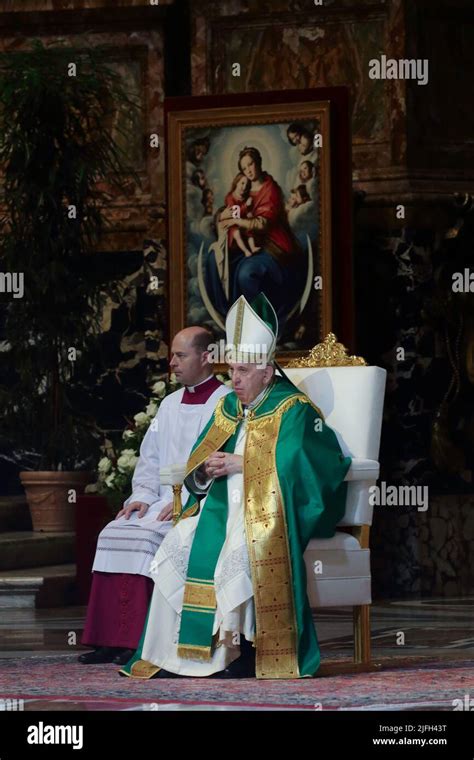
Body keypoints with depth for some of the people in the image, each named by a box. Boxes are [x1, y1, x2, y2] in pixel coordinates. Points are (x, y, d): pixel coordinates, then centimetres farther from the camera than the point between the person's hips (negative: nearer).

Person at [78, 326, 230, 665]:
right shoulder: (170, 404, 20)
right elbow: (150, 458, 21)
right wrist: (143, 496, 3)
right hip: (163, 502, 7)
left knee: (147, 536, -29)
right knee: (115, 534, -16)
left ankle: (140, 640, -29)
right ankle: (110, 639, -19)